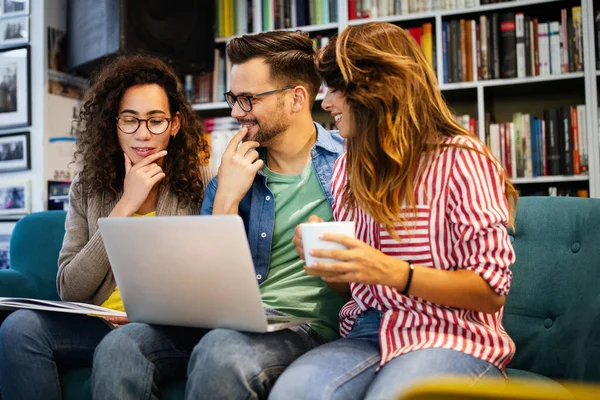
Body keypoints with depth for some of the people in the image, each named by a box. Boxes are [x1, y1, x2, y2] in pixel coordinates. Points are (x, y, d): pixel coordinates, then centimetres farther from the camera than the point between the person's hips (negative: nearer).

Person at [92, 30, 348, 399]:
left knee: (222, 350, -35)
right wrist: (227, 200, -2)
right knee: (121, 346, -21)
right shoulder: (233, 176, 12)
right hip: (230, 323, 4)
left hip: (307, 325, -4)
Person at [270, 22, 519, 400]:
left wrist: (393, 272, -22)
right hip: (367, 332, 5)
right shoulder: (349, 166, 12)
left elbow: (493, 289, -9)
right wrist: (323, 257, -4)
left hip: (451, 337, -4)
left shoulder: (459, 158, -7)